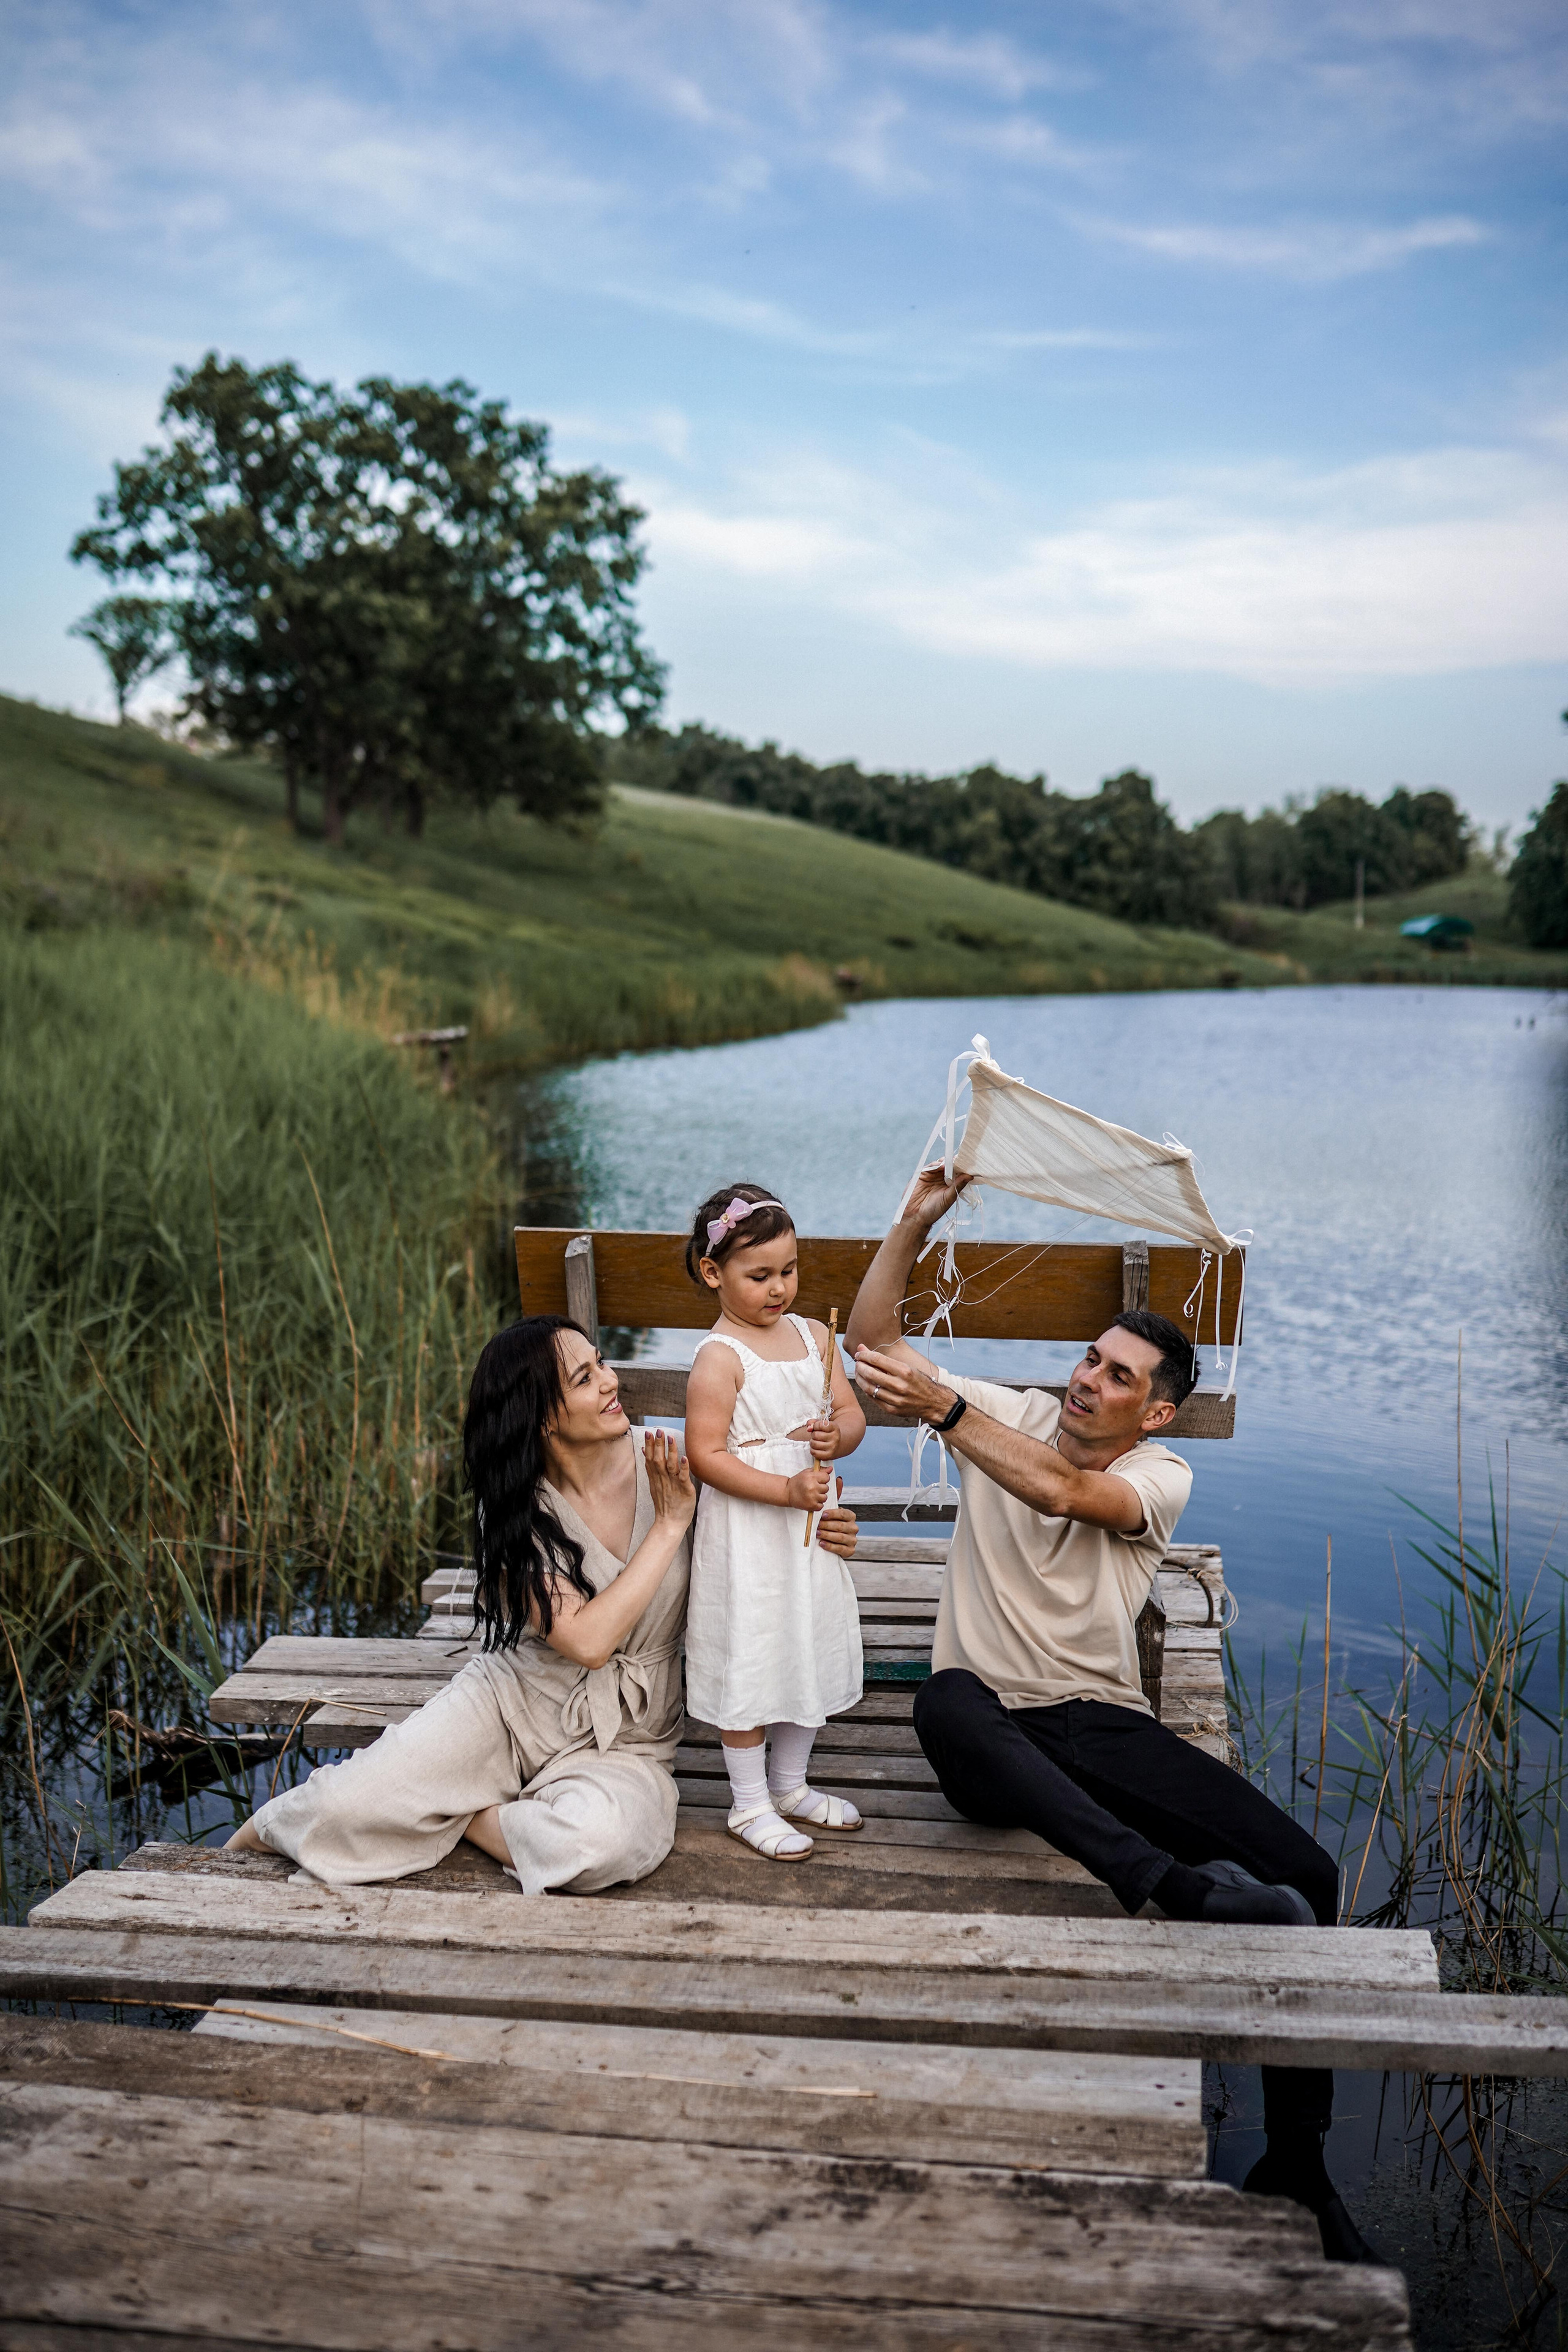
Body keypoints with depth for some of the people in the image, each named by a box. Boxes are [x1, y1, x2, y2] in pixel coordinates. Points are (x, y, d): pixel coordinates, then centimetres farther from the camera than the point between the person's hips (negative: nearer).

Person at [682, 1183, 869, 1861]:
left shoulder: (811, 1336, 4)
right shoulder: (720, 1358, -16)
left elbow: (852, 1413, 7)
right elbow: (706, 1455, -19)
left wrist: (837, 1436, -16)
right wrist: (787, 1490, -25)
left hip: (810, 1525, 7)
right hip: (746, 1533, -7)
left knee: (809, 1653, 17)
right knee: (750, 1664, 3)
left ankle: (791, 1785, 36)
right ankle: (750, 1805, 19)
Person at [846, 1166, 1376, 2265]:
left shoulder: (1161, 1474, 3)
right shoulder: (1010, 1413, 9)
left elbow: (1061, 1491, -20)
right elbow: (872, 1341, 3)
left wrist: (943, 1407, -28)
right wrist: (918, 1222, -7)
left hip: (1105, 1722, 0)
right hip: (991, 1733, 0)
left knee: (1307, 1870, -18)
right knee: (945, 1697, -40)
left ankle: (1296, 2161, -4)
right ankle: (1171, 1885, -51)